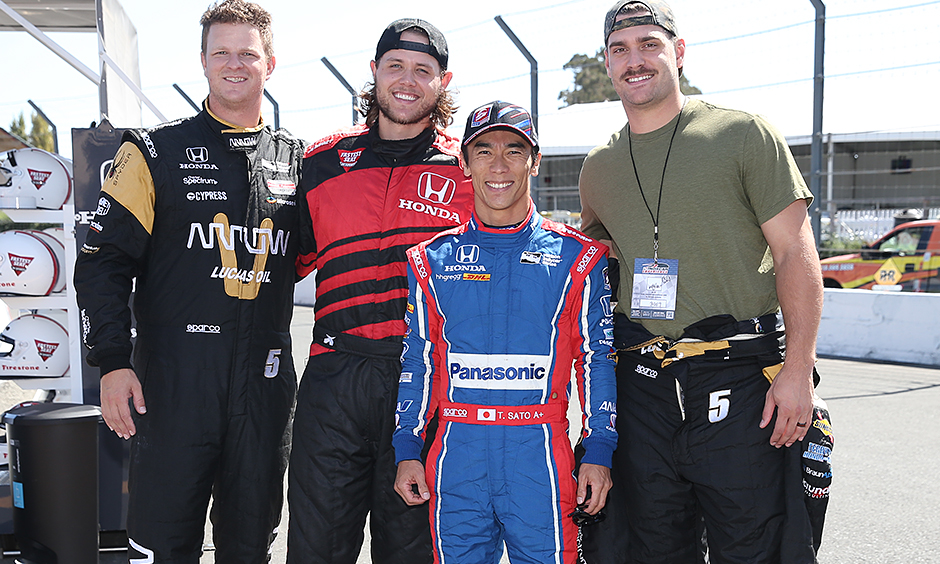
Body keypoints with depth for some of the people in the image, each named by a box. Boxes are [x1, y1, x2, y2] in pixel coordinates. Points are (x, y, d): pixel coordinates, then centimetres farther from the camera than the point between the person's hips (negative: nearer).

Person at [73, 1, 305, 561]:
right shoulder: (156, 152, 3)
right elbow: (104, 260, -1)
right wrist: (112, 362, -9)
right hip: (174, 373, -3)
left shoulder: (296, 159, 11)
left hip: (266, 376, 3)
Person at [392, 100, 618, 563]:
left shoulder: (576, 257, 4)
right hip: (457, 452, 2)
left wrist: (598, 454, -2)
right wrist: (407, 451, 7)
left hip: (539, 455, -1)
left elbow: (597, 358, 4)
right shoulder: (433, 260, 8)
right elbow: (418, 360, 11)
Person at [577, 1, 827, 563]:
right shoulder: (598, 167, 12)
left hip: (739, 376, -4)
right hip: (640, 385, 4)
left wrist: (798, 369, -14)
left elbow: (796, 254, -5)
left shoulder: (744, 134, -1)